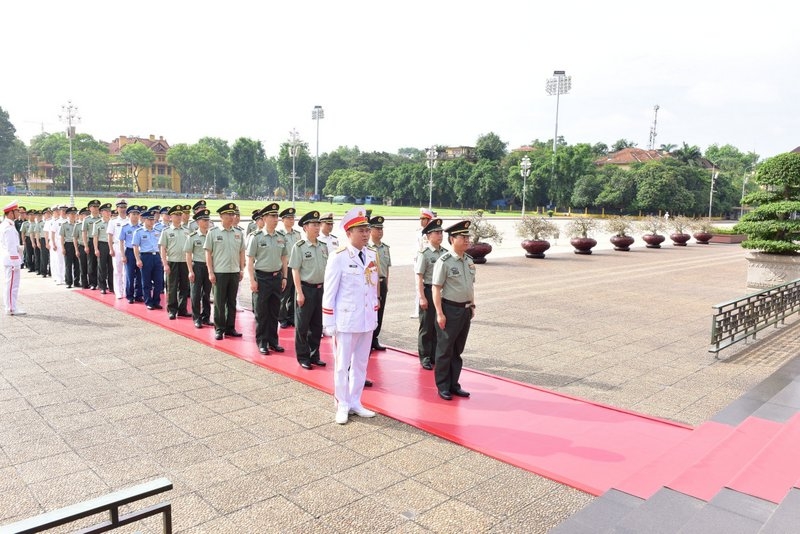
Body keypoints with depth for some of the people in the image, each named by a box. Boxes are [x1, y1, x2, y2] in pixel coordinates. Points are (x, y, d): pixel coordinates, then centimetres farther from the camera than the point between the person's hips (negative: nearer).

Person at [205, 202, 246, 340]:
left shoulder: (239, 233, 7)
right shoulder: (213, 232, -2)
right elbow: (208, 253, -2)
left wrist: (242, 269, 6)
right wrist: (211, 272, -7)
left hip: (235, 272, 3)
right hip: (219, 272, -3)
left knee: (232, 302, 10)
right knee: (219, 303, 4)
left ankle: (230, 328, 20)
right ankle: (219, 329, 14)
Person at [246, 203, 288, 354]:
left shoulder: (281, 237, 6)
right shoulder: (256, 237, -8)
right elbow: (250, 260, -8)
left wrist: (284, 277, 9)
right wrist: (252, 280, -12)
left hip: (277, 277, 5)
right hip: (262, 277, -4)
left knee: (274, 312, 12)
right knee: (261, 313, 5)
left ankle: (273, 340, 24)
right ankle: (262, 342, 15)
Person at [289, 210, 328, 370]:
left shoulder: (323, 246, 8)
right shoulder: (299, 247, -8)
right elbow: (295, 271, -10)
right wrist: (299, 293, -14)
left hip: (321, 289, 5)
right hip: (306, 289, -5)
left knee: (317, 325, 12)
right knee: (302, 326, 4)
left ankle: (314, 355, 25)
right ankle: (303, 357, 16)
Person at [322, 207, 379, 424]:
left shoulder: (372, 256, 4)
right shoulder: (339, 258, -13)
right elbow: (329, 292, -10)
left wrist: (375, 315, 13)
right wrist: (329, 323, -10)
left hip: (367, 320, 6)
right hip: (346, 321, -6)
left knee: (361, 364, 15)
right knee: (342, 365, 7)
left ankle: (355, 402, 30)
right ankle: (342, 406, 22)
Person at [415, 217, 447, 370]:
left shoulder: (445, 253, 5)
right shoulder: (424, 254, -11)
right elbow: (419, 277, -12)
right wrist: (422, 297, -15)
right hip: (429, 291, -5)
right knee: (427, 326, 5)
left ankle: (436, 355, 27)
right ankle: (425, 357, 18)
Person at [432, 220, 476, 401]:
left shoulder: (469, 260, 8)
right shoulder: (444, 262, -14)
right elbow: (436, 289, -15)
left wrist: (472, 305, 15)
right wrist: (440, 313, -17)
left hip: (465, 310, 7)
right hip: (450, 309, -7)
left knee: (458, 350, 15)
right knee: (445, 350, 6)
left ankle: (454, 384, 27)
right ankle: (443, 387, 18)